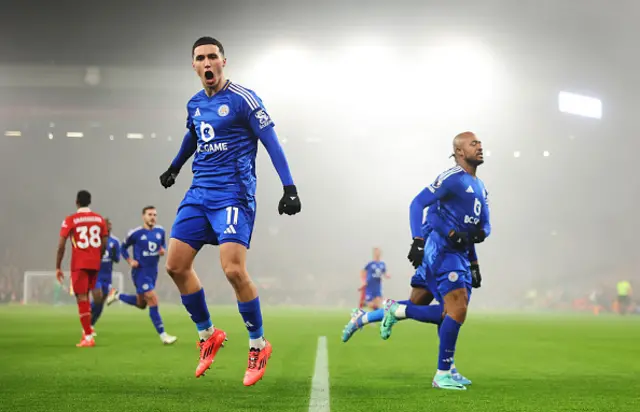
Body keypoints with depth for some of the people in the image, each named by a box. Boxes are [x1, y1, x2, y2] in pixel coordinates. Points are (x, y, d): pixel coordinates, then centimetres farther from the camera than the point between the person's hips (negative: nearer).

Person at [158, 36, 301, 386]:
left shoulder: (242, 99, -9)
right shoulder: (194, 104, 11)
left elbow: (271, 143, -11)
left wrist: (289, 188, -19)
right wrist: (174, 168, 45)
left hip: (233, 194, -7)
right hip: (199, 193, 7)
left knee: (234, 269, -19)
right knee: (176, 266, 1)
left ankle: (259, 345, 1)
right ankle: (208, 335, 20)